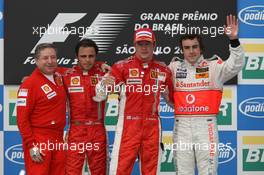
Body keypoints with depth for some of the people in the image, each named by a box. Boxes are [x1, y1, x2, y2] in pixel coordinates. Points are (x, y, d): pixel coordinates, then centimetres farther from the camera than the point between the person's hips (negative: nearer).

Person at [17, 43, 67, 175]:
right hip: (38, 142, -6)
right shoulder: (29, 84, -11)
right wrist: (31, 145, -16)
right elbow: (22, 118, -12)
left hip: (58, 139, 6)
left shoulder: (59, 76, 7)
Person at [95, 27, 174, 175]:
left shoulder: (163, 70, 8)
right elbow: (100, 94, -11)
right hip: (128, 125, -3)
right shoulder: (122, 66, -1)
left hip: (152, 127, 3)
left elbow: (174, 97, 19)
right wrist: (103, 85, -30)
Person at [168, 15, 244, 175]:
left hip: (206, 125, -3)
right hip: (182, 126, 3)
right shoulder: (174, 67, 10)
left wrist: (233, 40, -26)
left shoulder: (213, 67, 1)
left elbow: (235, 65, -15)